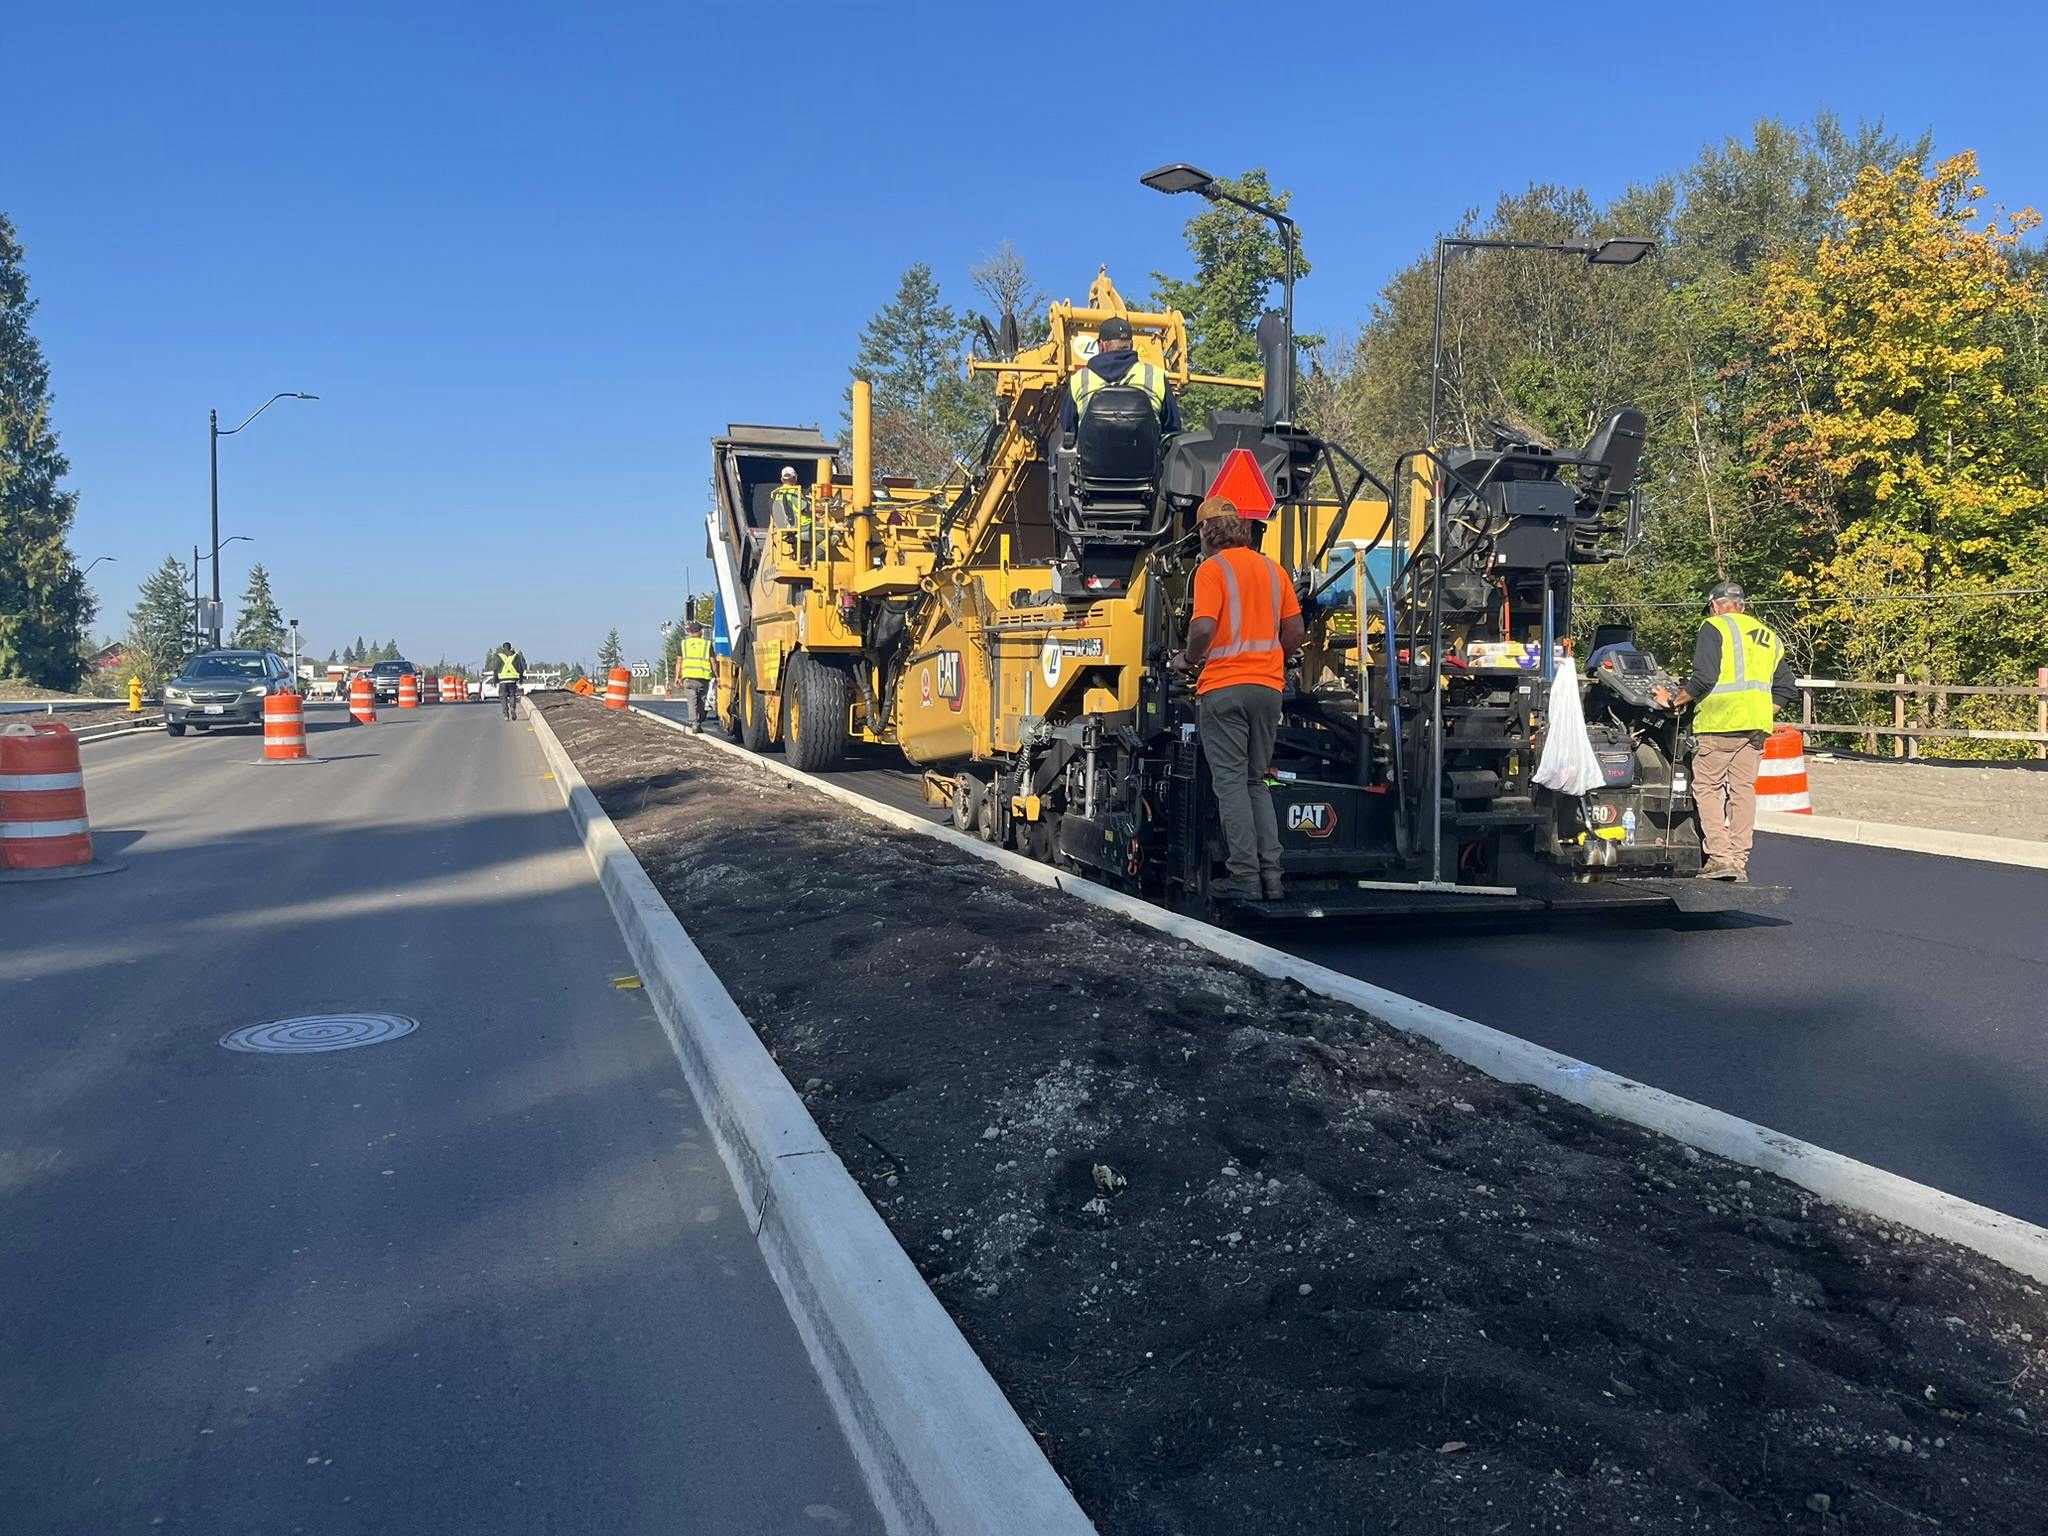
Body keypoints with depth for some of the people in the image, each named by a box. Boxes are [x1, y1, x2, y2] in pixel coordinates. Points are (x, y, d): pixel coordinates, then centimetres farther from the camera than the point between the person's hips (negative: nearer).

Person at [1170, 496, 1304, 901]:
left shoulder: (1212, 568, -6)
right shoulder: (1272, 568, 13)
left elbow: (1204, 627, -18)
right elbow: (1294, 629, 12)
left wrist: (1187, 660, -1)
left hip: (1223, 687, -6)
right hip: (1268, 687, 6)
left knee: (1231, 782, -1)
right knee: (1257, 782, 13)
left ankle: (1246, 876, -2)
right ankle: (1271, 876, 10)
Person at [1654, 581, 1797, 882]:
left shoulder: (1715, 628, -1)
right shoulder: (1769, 636, 22)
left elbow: (1703, 679, -13)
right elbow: (1786, 690, 19)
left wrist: (1674, 701, 0)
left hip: (1719, 723, -6)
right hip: (1756, 726, 7)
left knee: (1707, 787, 0)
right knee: (1743, 790, 7)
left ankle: (1720, 858, -9)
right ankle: (1740, 863, 7)